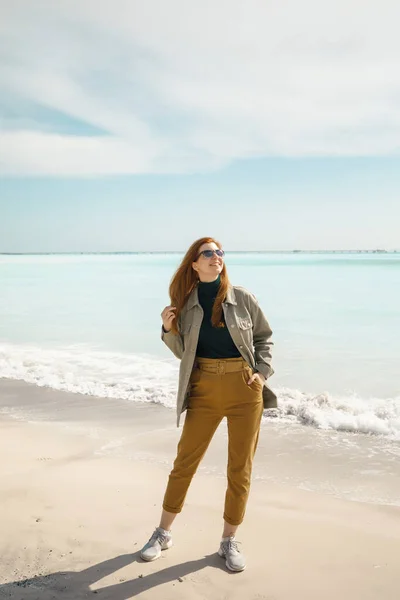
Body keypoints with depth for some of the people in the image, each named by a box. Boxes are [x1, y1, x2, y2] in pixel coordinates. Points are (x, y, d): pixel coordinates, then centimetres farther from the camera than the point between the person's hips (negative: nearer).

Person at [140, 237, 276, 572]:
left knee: (240, 468, 6)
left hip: (245, 388, 0)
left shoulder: (242, 297, 0)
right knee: (185, 461, 7)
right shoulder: (187, 303, 3)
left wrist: (261, 371, -3)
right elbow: (184, 353, 7)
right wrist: (169, 330, -10)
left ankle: (229, 541, 24)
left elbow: (263, 337, 10)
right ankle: (163, 533, 25)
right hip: (205, 389, 1)